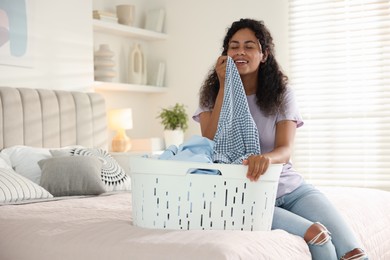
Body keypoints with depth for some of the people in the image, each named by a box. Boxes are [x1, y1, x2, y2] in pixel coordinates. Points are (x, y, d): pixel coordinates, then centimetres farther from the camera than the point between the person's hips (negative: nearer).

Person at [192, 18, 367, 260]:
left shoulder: (282, 93, 1)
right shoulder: (213, 92, 2)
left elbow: (286, 150, -12)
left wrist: (266, 157, -37)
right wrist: (224, 87, -12)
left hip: (291, 188, 2)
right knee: (320, 240, -27)